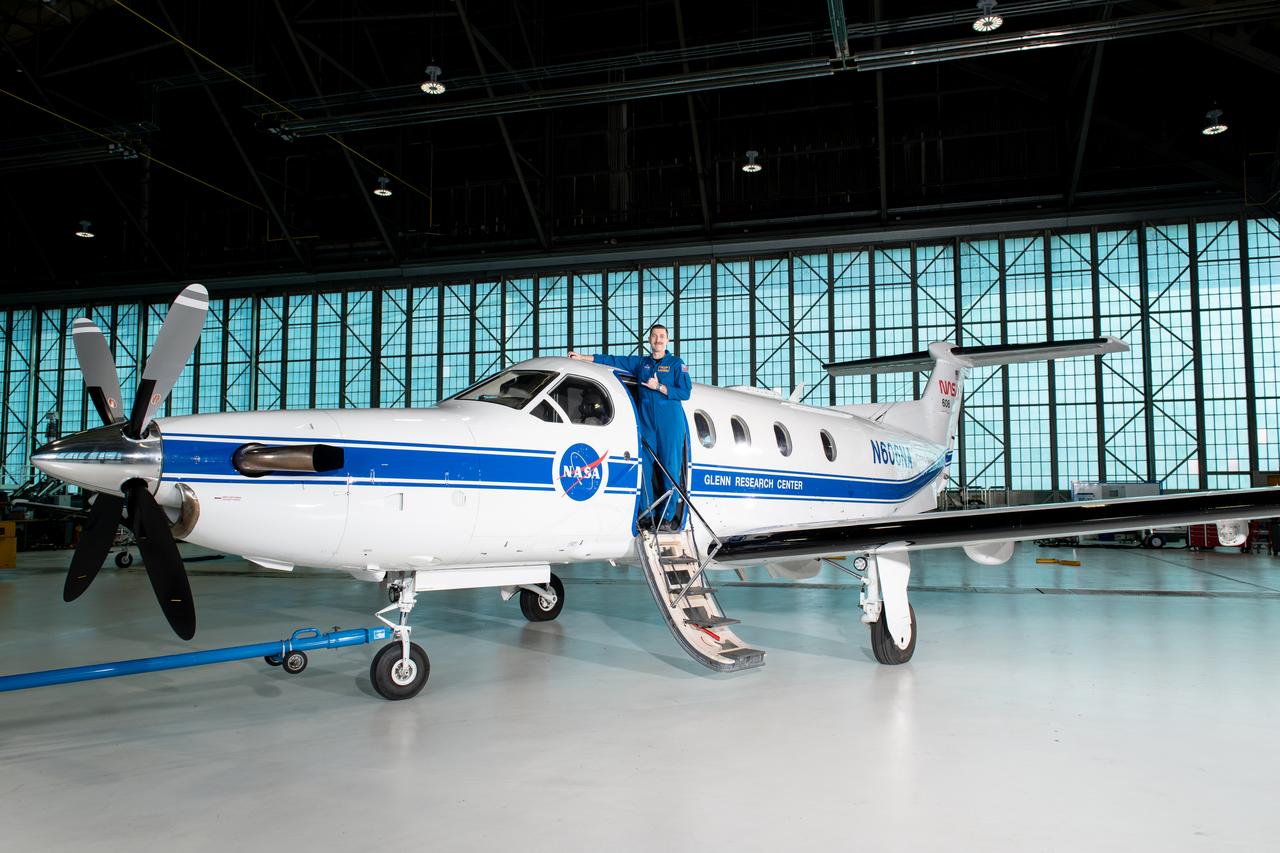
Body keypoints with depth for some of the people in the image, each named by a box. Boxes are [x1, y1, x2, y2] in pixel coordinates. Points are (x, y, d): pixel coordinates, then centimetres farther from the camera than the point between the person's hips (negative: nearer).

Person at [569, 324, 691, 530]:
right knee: (645, 468, -1)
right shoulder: (640, 363, 17)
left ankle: (668, 517, -1)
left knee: (670, 469, -5)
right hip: (647, 424, 4)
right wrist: (583, 358, 16)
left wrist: (659, 387, -9)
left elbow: (685, 392, -4)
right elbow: (613, 360, 18)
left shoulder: (676, 364, 5)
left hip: (671, 424, -4)